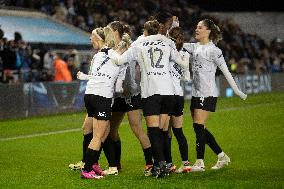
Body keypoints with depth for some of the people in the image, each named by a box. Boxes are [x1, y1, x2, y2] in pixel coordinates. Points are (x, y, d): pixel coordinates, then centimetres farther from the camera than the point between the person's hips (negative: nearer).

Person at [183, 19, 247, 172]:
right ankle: (222, 156, 19)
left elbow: (225, 72, -6)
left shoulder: (213, 50, -6)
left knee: (198, 126, -12)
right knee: (199, 129, 7)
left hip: (207, 93, -8)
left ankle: (200, 162, -9)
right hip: (196, 93, 8)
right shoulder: (194, 47, 14)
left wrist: (237, 91, -5)